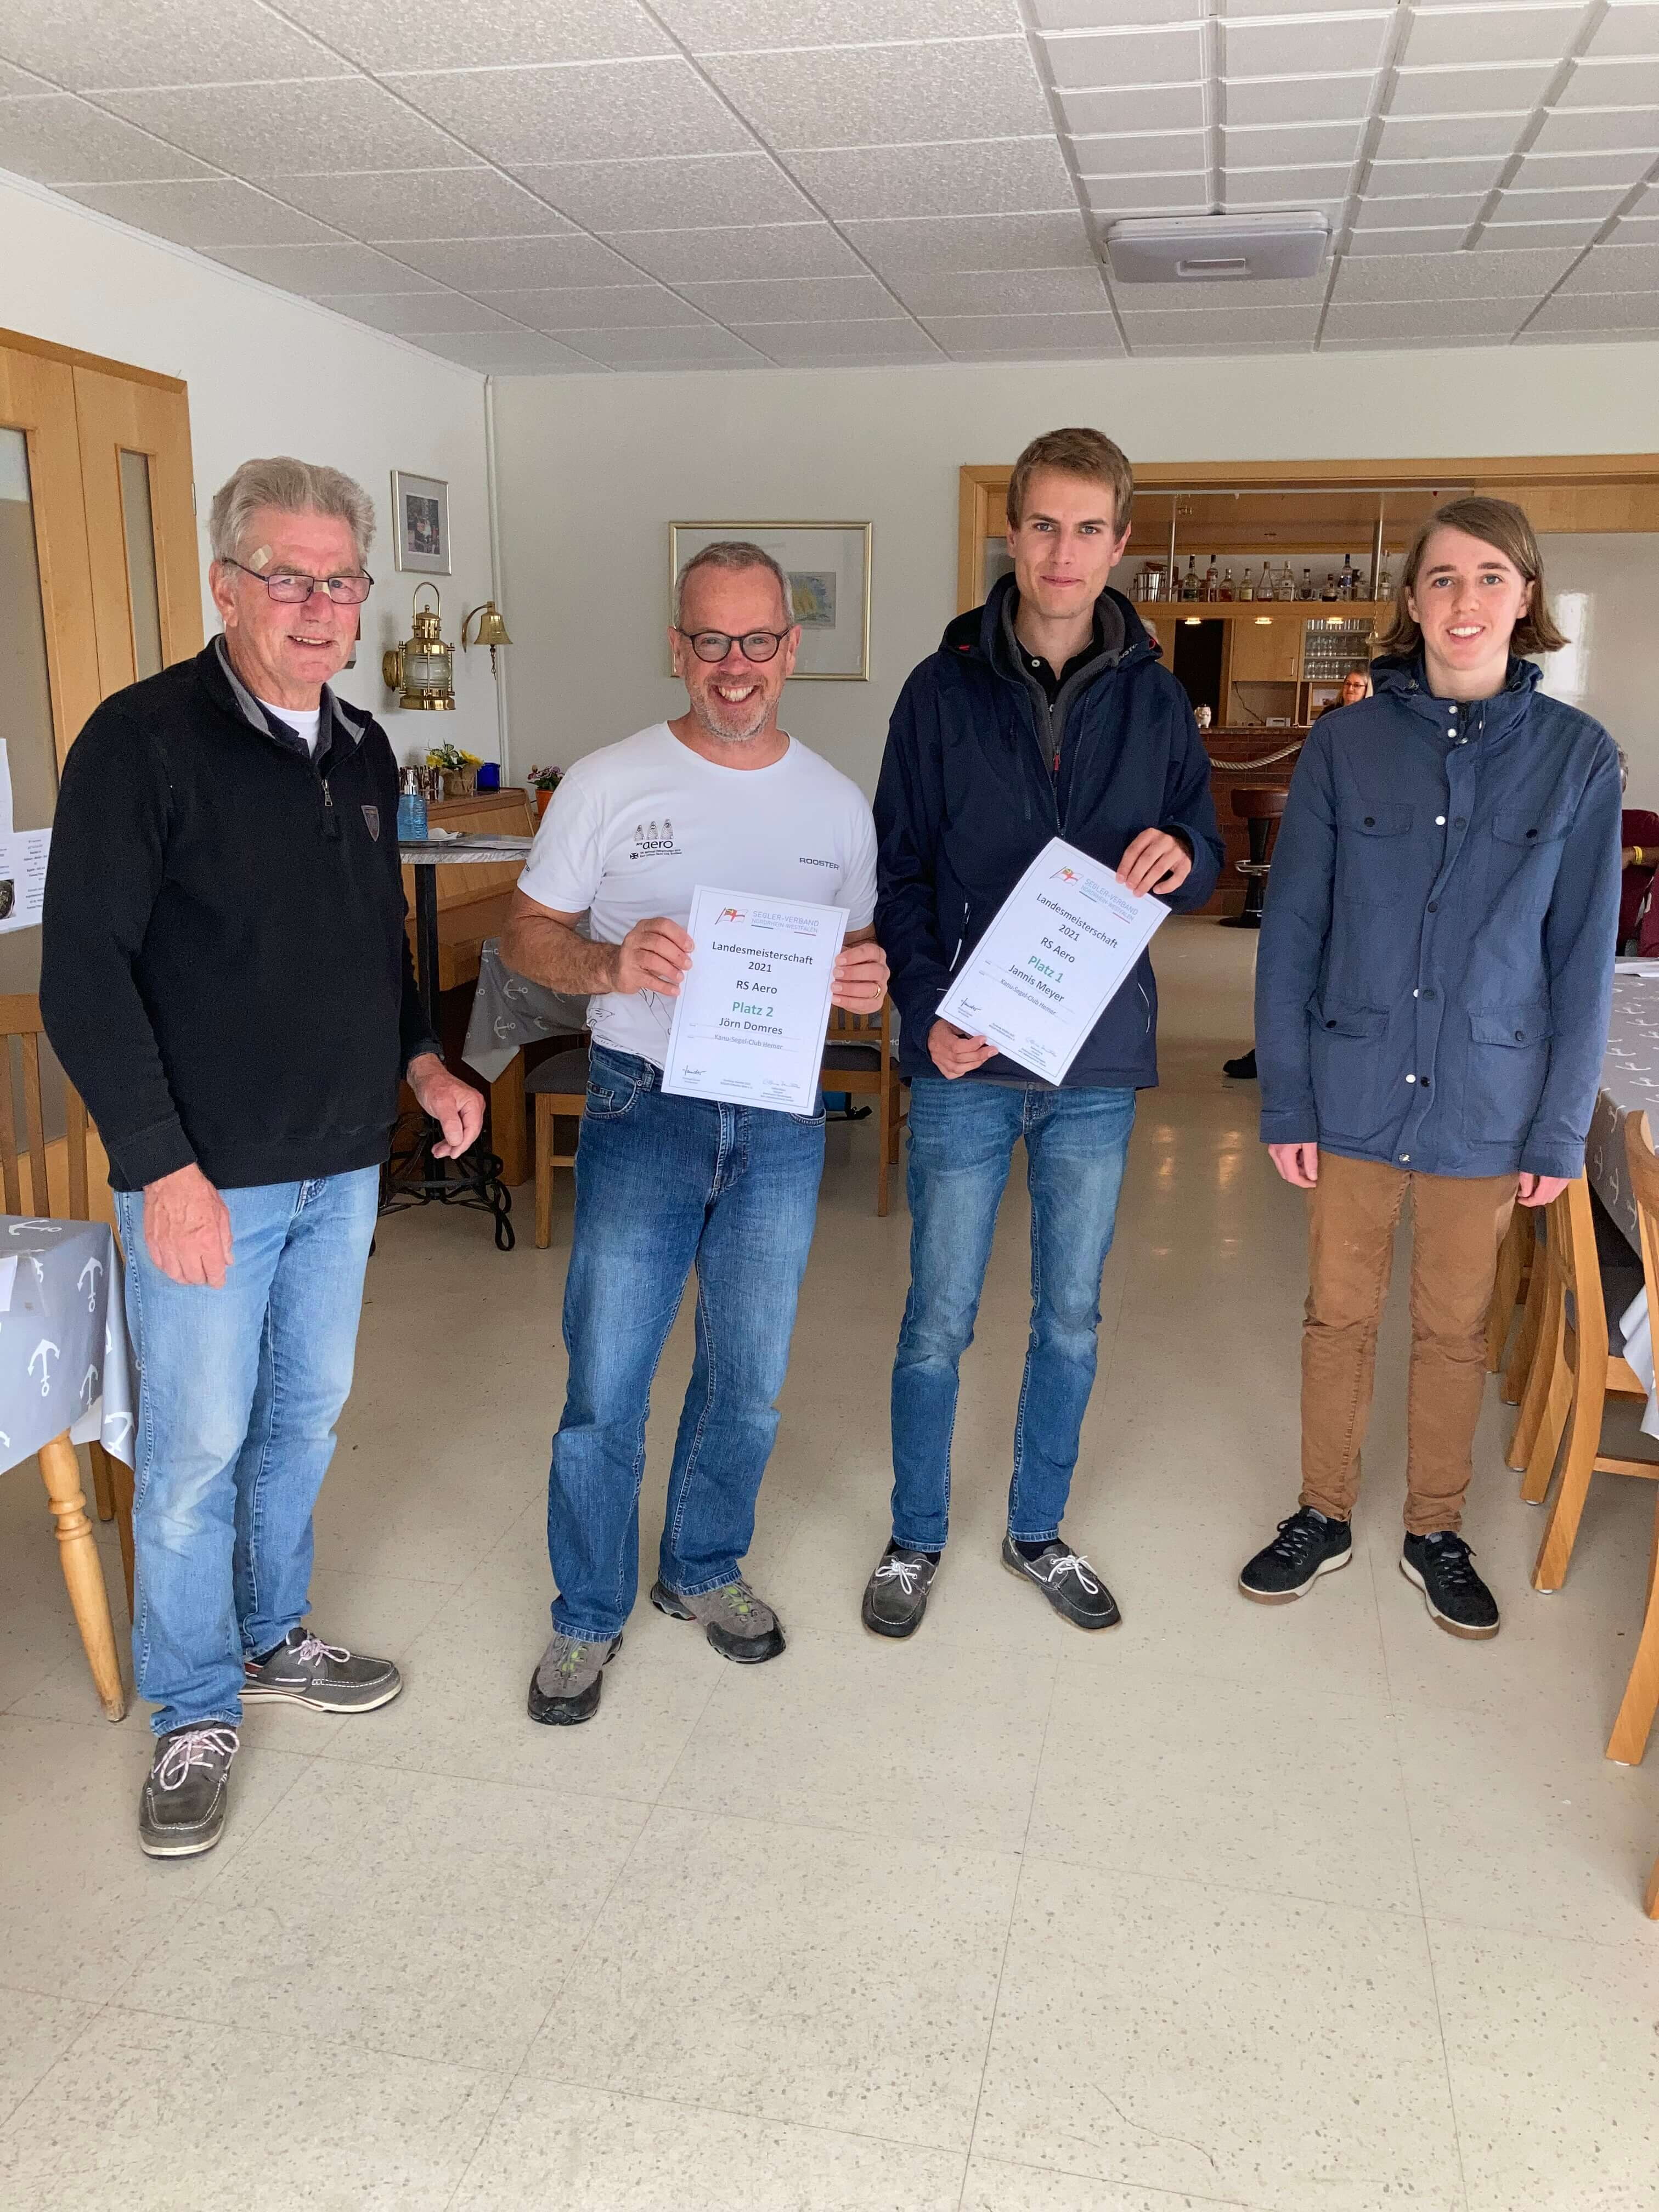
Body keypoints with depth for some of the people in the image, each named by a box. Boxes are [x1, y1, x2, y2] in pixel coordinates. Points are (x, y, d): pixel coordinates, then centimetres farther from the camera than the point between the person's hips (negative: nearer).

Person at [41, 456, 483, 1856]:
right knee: (197, 1448, 4)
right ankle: (196, 1712, 23)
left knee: (306, 1419, 18)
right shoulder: (145, 740, -13)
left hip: (342, 1166, 7)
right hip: (204, 1180, -6)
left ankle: (274, 1636, 39)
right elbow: (84, 974, -15)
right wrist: (164, 1166, -19)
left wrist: (419, 1057, 6)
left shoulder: (363, 749, 9)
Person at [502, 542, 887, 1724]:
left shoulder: (838, 805, 6)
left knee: (749, 1381, 13)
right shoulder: (608, 784, -3)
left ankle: (704, 1569, 37)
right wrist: (611, 966, -21)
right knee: (605, 1383, 1)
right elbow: (527, 935, 0)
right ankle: (589, 1614, 22)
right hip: (646, 1106, -3)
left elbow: (858, 950, 15)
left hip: (781, 1116, 3)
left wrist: (867, 980, -10)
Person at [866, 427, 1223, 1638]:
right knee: (939, 1320, 6)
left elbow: (1204, 852, 10)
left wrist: (1182, 853, -15)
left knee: (1071, 1318, 13)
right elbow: (900, 869, 0)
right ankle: (916, 1538, 27)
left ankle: (1040, 1530, 33)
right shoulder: (946, 688, 0)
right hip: (966, 1058, -2)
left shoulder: (1154, 697, 5)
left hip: (1099, 1061, 2)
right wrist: (928, 1011, -14)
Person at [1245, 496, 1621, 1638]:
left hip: (1487, 1106, 0)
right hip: (1353, 1093, 0)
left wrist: (1561, 1128, -3)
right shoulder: (1344, 748, -4)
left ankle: (1437, 1531, 34)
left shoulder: (1578, 757, -4)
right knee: (1339, 1312, 13)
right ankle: (1324, 1516, 32)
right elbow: (1291, 934, -2)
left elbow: (1583, 958, -1)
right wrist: (1286, 1100, -5)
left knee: (1457, 1328, 14)